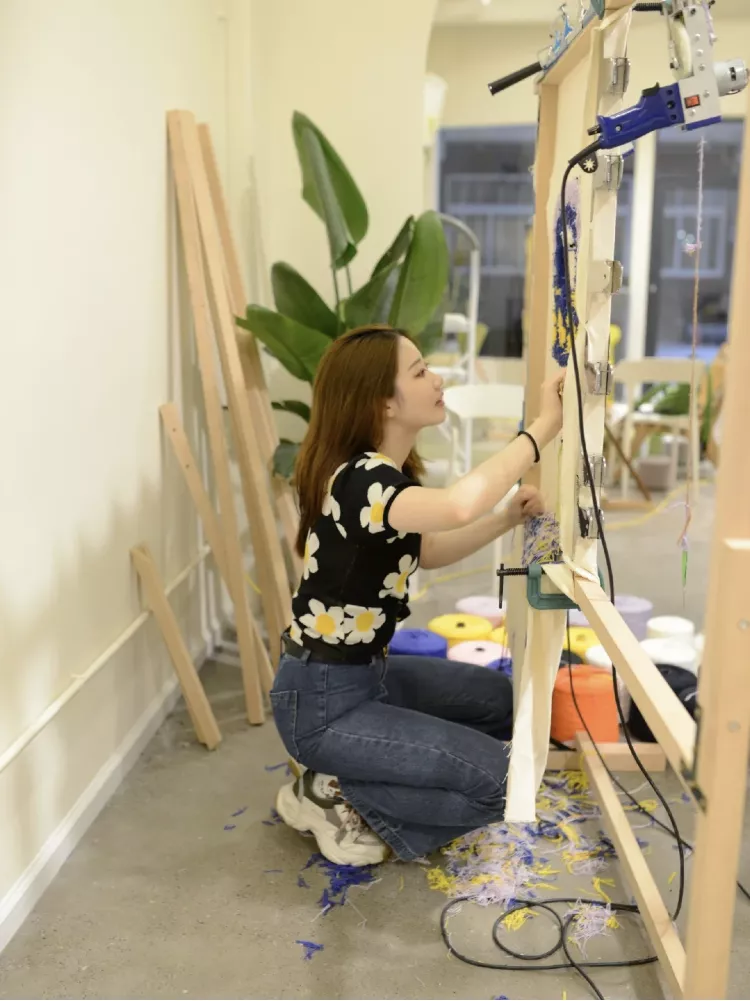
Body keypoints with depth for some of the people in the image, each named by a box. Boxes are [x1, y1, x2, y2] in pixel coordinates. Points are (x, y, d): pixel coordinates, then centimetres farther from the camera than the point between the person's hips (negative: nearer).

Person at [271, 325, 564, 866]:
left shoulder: (388, 473, 3)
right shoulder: (358, 480, -26)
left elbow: (428, 551, 17)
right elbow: (458, 506, -46)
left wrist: (508, 517, 2)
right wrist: (542, 427, -34)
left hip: (370, 672, 9)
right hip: (322, 701, -9)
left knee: (502, 701, 19)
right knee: (497, 781, -11)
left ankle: (347, 774, 14)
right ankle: (337, 799, 1)